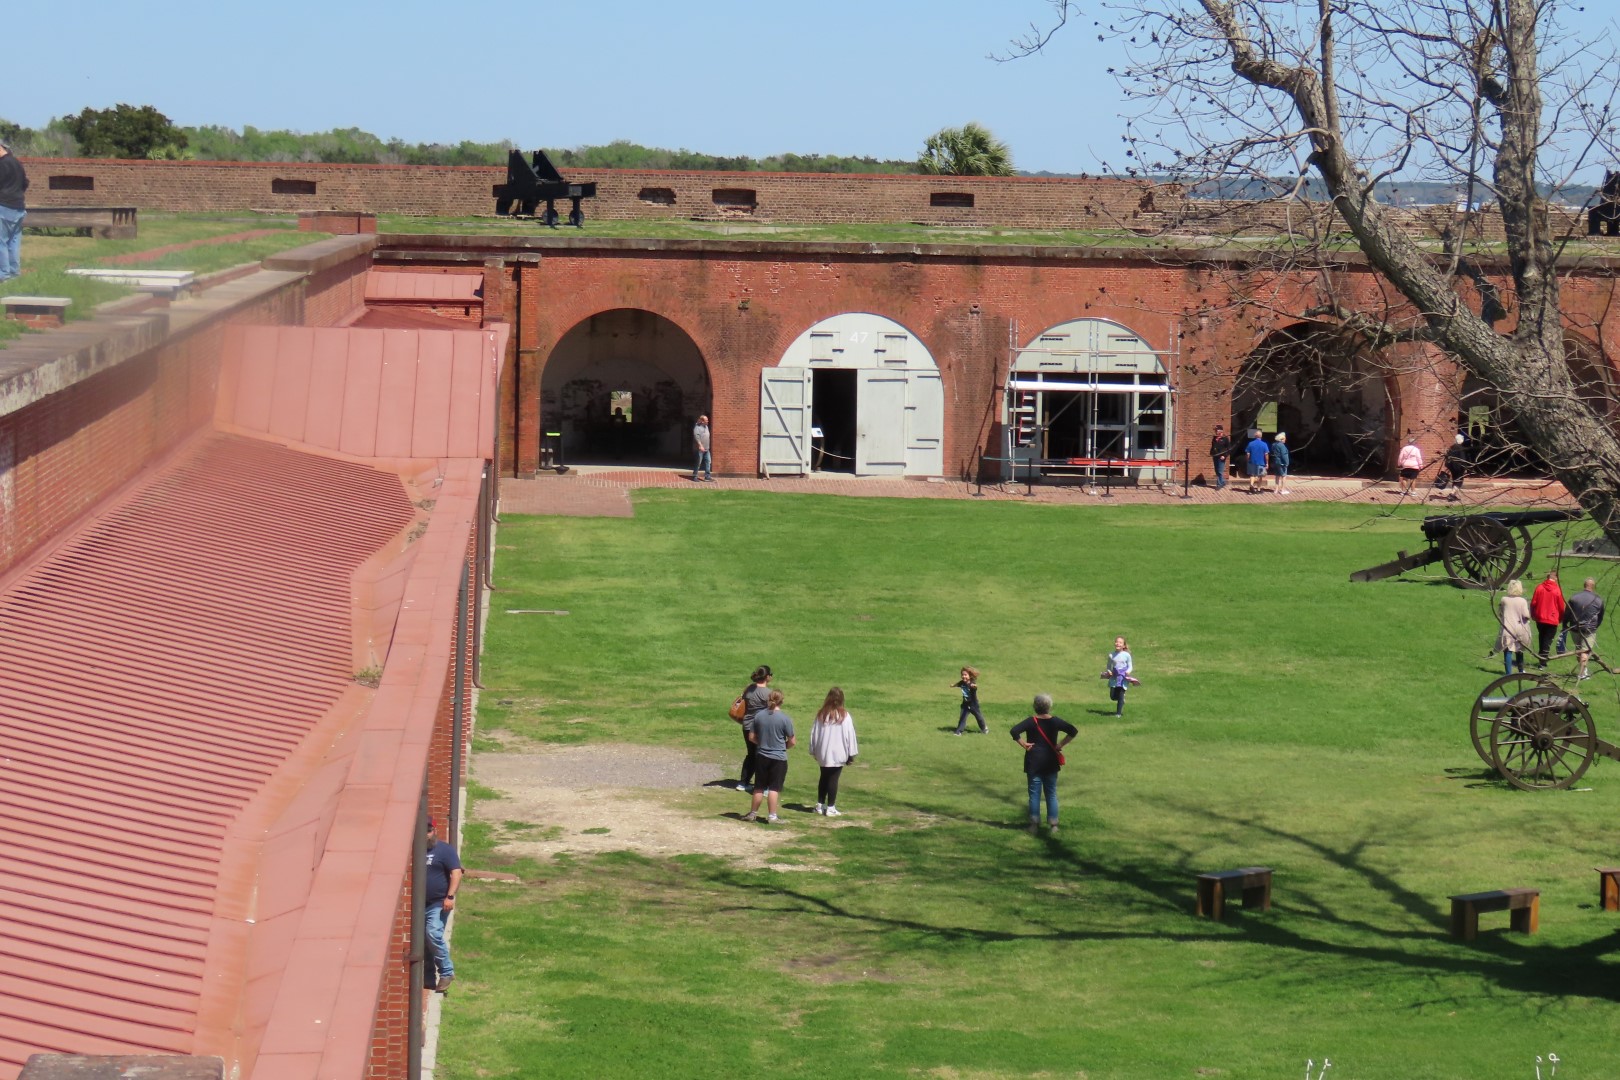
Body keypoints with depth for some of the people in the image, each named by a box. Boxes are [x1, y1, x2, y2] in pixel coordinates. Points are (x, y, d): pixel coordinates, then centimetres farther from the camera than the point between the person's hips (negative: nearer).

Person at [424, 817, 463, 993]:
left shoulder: (445, 850, -5)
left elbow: (456, 873, -12)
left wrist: (450, 896, -22)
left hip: (438, 904, -6)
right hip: (420, 904, 6)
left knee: (433, 935, -20)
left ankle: (446, 972, -12)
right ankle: (429, 974, 21)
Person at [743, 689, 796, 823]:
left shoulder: (759, 716, -3)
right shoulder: (785, 719, -13)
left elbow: (752, 737, 3)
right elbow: (792, 742, -9)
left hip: (762, 757, 3)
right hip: (779, 758, -3)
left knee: (759, 787, 14)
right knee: (774, 788, 2)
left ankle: (753, 813, 22)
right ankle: (772, 816, 5)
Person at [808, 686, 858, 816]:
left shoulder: (821, 715, 0)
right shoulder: (844, 716, -11)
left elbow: (814, 733, 6)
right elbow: (849, 735, -9)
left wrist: (814, 751, 17)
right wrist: (851, 754, -1)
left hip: (823, 754, 4)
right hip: (838, 755, -4)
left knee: (823, 778, 17)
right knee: (833, 780, 1)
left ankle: (820, 805, 21)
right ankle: (830, 808, 0)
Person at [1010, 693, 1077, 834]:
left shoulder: (1031, 722, -9)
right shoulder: (1055, 722, -3)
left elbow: (1014, 731, -21)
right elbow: (1073, 731, -4)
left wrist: (1024, 744, -12)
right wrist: (1061, 744, -2)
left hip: (1034, 763, -2)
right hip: (1051, 763, 2)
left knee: (1034, 794, 4)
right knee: (1051, 794, 9)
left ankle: (1034, 824, 2)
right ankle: (1053, 824, 9)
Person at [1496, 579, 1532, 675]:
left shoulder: (1504, 600, -4)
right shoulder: (1523, 601, -9)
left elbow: (1500, 613, 5)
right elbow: (1526, 615, -14)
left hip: (1507, 629, -1)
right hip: (1520, 629, 1)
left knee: (1508, 651, -2)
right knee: (1519, 651, 20)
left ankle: (1508, 672, -10)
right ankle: (1521, 670, 33)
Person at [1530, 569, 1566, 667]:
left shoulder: (1539, 588, -4)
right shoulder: (1557, 590, -11)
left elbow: (1533, 603, 0)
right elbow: (1561, 607, -4)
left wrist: (1533, 615, 14)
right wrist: (1561, 618, 12)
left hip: (1540, 619, 3)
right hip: (1553, 620, -3)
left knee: (1541, 638, 19)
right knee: (1548, 640, 2)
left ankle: (1541, 658, 27)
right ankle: (1543, 662, -5)